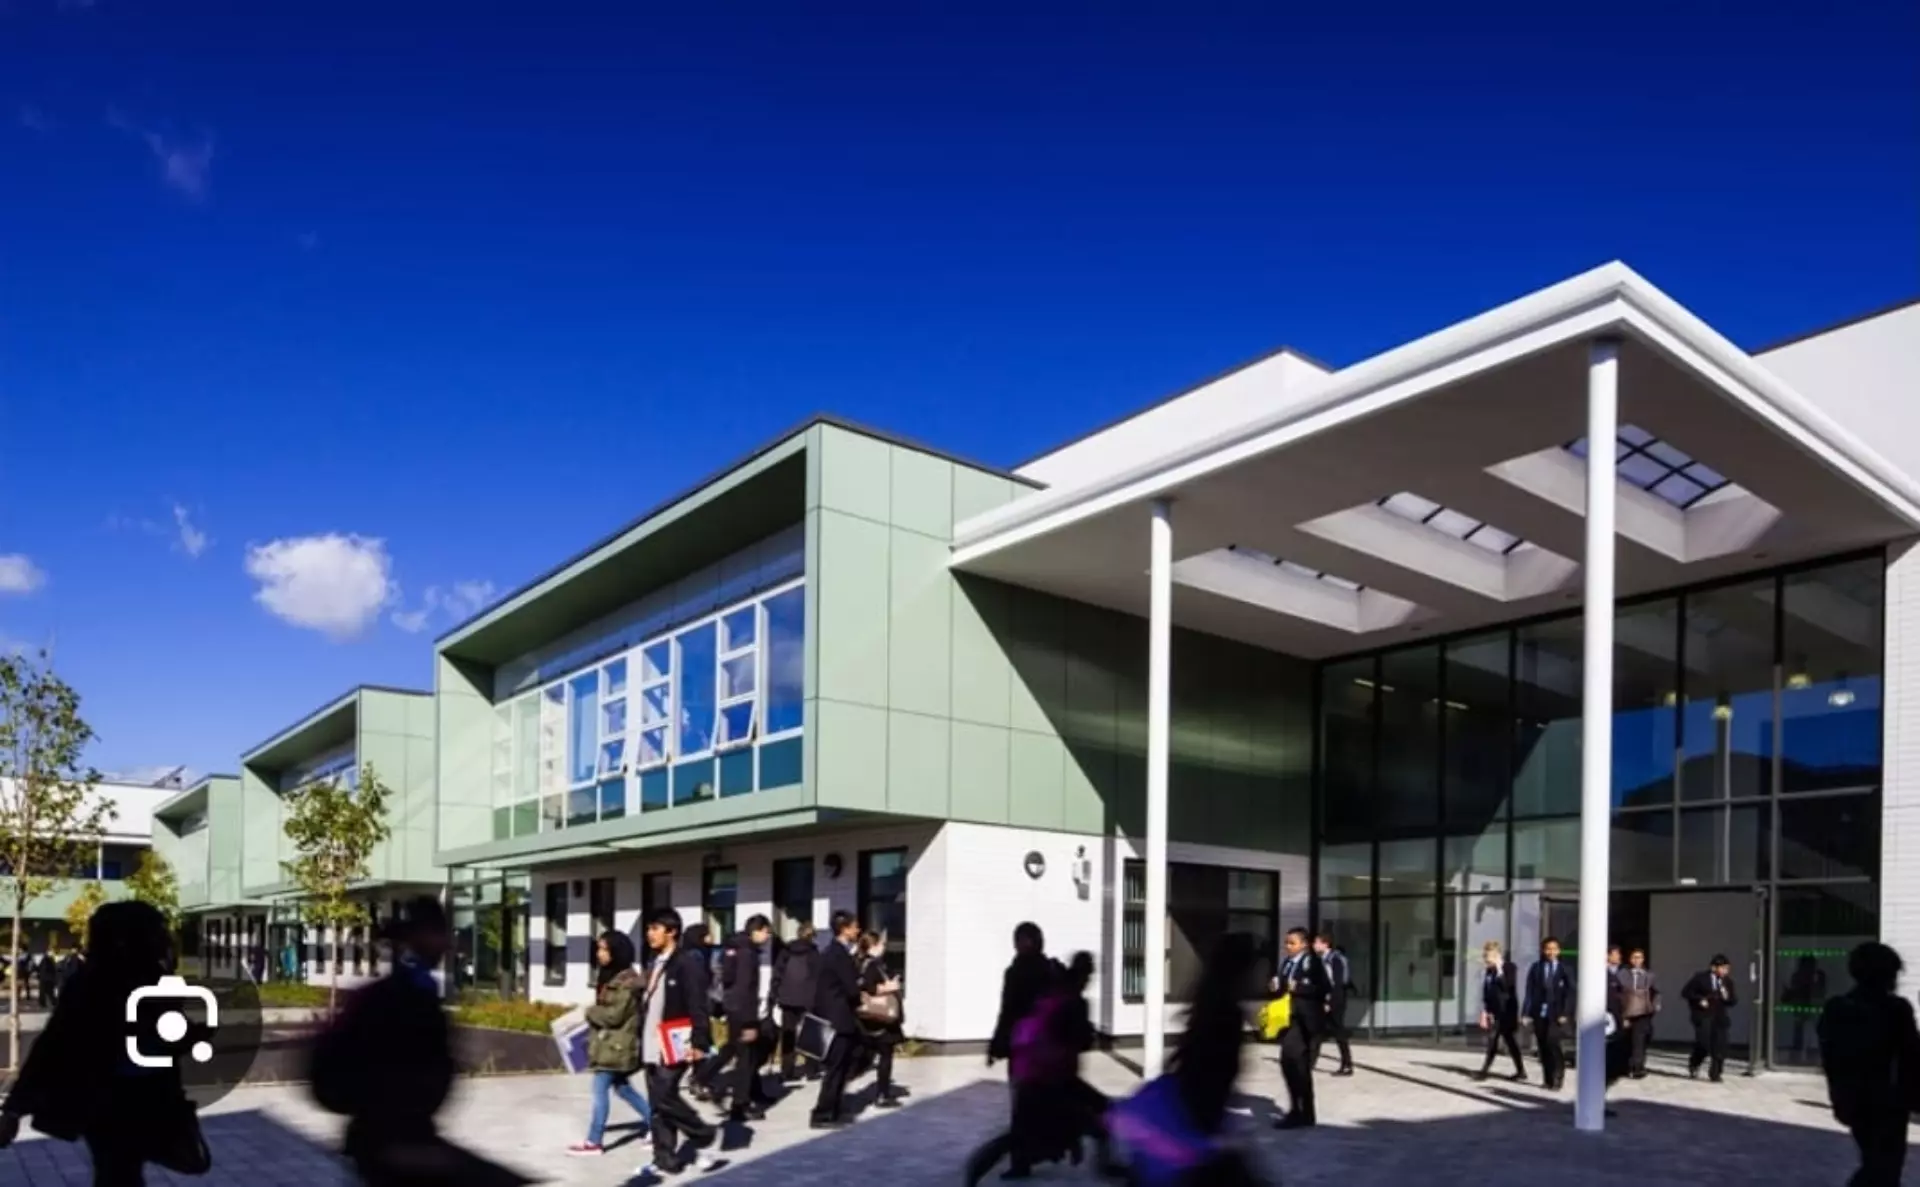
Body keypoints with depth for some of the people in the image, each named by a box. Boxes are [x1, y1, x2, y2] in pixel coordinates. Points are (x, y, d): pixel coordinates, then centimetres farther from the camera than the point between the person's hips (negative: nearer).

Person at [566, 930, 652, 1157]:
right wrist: (594, 1013, 0)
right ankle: (654, 1123, 25)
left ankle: (594, 1142, 1)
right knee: (622, 1088, 15)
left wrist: (590, 1012, -8)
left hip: (617, 1045, -10)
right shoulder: (608, 976, 13)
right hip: (609, 1042, 10)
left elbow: (614, 1015, -21)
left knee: (600, 1090, -6)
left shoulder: (627, 982, -18)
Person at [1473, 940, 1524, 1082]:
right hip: (1494, 1012, 6)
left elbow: (1508, 986, -23)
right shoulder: (1489, 971, 8)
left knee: (1511, 1042, -1)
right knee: (1492, 1042, 9)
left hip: (1507, 1012, -6)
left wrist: (1499, 971, -22)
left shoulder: (1510, 968, -9)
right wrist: (1484, 1013, 5)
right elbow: (1486, 994, 9)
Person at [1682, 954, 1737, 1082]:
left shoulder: (1728, 982, 10)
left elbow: (1734, 1001, 13)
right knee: (1704, 1044, -10)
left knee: (1720, 1047, -2)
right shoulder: (1700, 978, -2)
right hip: (1703, 1016, -4)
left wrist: (1728, 997, -9)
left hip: (1720, 1018, 4)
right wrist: (1699, 1000, -14)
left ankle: (1715, 1074, 11)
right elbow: (1686, 992, 0)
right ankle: (1693, 1065, 17)